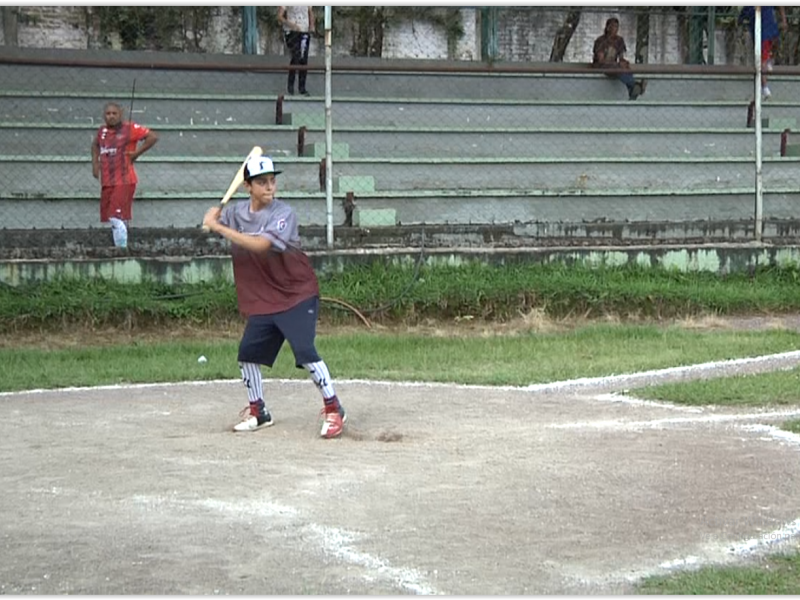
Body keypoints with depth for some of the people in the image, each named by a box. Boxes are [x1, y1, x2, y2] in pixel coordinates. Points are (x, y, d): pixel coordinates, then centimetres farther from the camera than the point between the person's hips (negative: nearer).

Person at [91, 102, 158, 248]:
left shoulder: (129, 129, -6)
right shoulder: (102, 131, 13)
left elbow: (153, 137, -11)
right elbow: (95, 145, 34)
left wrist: (136, 153, -11)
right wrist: (95, 163, 19)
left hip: (124, 181, -7)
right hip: (106, 182, 7)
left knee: (117, 218, -17)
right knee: (111, 219, 9)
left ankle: (122, 248, -15)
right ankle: (118, 247, 16)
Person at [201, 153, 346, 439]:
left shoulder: (284, 213, -17)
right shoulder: (236, 212, 3)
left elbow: (260, 245, -30)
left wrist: (219, 227, -29)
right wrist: (213, 218, -12)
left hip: (297, 294, -6)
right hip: (262, 299, 6)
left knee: (305, 350, -18)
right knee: (248, 352, 8)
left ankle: (333, 409, -7)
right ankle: (258, 411, 26)